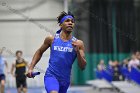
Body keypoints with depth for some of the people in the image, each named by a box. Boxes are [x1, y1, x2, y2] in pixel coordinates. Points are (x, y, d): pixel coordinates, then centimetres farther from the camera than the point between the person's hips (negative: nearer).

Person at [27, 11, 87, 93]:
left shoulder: (78, 43, 0)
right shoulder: (51, 39, 0)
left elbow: (83, 67, -2)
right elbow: (39, 52, 18)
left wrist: (77, 51, -17)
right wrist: (31, 68, 8)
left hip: (65, 79, 3)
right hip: (51, 75, -3)